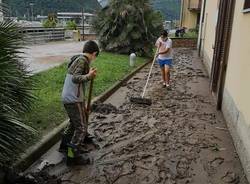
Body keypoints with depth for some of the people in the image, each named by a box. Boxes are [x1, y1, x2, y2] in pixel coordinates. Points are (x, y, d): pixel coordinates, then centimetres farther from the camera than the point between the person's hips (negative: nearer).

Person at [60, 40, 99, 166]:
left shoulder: (77, 59, 13)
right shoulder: (83, 60, -14)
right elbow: (75, 78, -26)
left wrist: (88, 74, 20)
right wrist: (89, 76, -39)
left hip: (67, 98, 10)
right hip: (74, 100, -10)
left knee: (74, 123, 26)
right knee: (81, 127, -1)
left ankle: (64, 145, 39)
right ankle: (73, 156, 5)